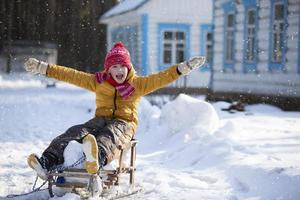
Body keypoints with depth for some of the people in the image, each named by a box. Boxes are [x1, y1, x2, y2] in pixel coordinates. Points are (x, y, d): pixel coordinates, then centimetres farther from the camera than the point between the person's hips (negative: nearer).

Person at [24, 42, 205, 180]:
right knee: (77, 132, -29)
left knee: (109, 135, -40)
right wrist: (43, 68, 5)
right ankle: (47, 163, -48)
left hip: (124, 123, -3)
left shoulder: (138, 84, 12)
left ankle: (96, 159, -76)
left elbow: (161, 78, 2)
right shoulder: (98, 82, 14)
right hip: (101, 120, 3)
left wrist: (183, 68, -12)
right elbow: (71, 75, 10)